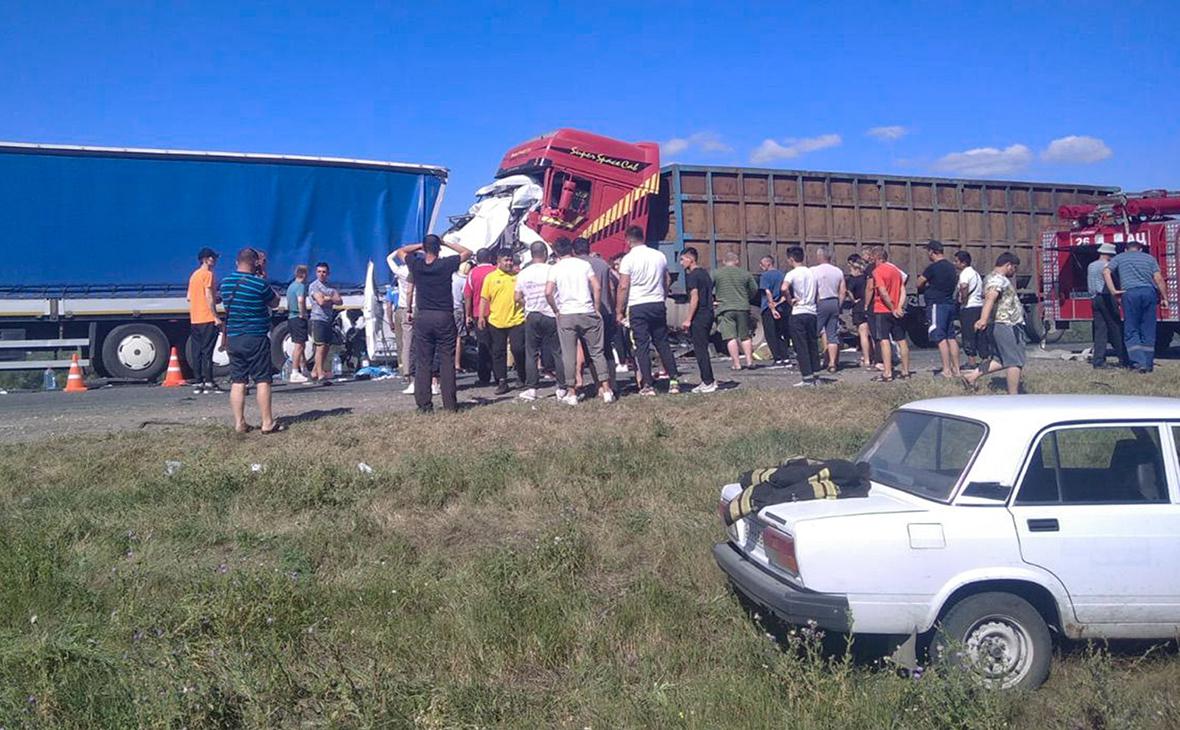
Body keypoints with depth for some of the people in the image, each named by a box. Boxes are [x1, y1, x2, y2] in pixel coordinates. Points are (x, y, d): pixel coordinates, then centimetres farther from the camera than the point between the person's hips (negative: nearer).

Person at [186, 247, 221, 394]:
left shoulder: (194, 275, 17)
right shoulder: (208, 274, -8)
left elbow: (189, 298, 19)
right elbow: (209, 297, -15)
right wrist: (216, 317, -14)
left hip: (194, 320, 8)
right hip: (207, 319, -8)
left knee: (197, 352, 7)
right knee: (207, 351, -8)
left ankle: (197, 383, 8)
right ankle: (208, 382, -8)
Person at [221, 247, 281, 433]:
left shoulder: (226, 283, 5)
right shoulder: (259, 283, -12)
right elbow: (275, 303, 3)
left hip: (233, 339, 5)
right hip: (256, 338, -5)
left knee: (237, 381, 7)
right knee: (262, 381, -1)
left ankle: (239, 423, 9)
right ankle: (267, 423, 0)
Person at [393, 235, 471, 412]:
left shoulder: (416, 265, -1)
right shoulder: (446, 264, -6)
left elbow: (400, 251, 20)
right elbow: (467, 253, 10)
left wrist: (421, 245, 16)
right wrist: (446, 243, 11)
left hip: (423, 318, 2)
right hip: (445, 317, -1)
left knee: (422, 363, 5)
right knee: (447, 362, 2)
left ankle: (424, 404, 4)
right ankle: (450, 403, 2)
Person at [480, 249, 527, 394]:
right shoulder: (490, 277, 4)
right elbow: (484, 299, 6)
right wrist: (481, 316, 0)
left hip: (516, 320, -1)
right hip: (496, 321, 1)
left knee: (518, 349, -5)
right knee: (498, 352, 6)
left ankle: (523, 377, 17)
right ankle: (501, 382, 15)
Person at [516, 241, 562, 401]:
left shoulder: (523, 273, 3)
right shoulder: (551, 270, -7)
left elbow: (518, 298, 5)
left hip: (531, 317, 3)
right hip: (551, 315, -2)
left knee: (531, 353, 6)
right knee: (558, 351, 4)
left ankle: (530, 388, 3)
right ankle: (562, 387, 5)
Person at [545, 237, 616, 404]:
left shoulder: (555, 268, 2)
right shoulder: (584, 264, 5)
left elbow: (548, 292, -10)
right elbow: (597, 287, -3)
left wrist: (556, 310, 3)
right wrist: (597, 309, 5)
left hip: (565, 315, -1)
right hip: (587, 313, 1)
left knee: (569, 356, 5)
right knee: (597, 352, 8)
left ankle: (571, 394, 7)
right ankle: (606, 390, 5)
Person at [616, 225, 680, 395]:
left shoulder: (628, 259, -8)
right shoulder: (660, 256, 7)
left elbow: (623, 287, -11)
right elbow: (666, 283, 14)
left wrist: (619, 311, -4)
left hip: (638, 306, -4)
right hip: (658, 305, 4)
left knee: (642, 346, 0)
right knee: (663, 343, 11)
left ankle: (648, 385, 0)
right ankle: (674, 380, 10)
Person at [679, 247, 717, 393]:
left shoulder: (692, 276, -12)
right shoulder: (705, 273, 16)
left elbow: (694, 298, -18)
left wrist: (688, 319, -17)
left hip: (699, 316, -9)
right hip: (708, 314, 9)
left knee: (700, 349, -5)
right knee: (703, 349, 14)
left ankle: (708, 383, -4)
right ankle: (708, 381, 17)